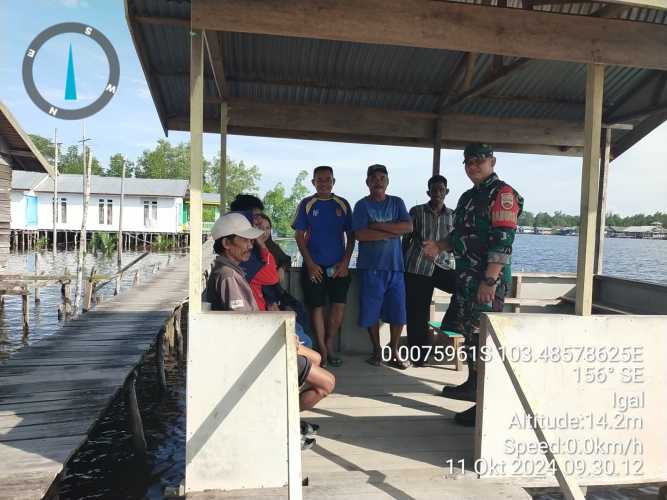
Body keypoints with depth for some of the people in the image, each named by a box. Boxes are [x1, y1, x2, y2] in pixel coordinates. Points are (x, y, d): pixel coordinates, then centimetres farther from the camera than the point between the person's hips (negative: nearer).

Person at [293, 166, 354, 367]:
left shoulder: (342, 204, 7)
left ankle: (329, 345, 15)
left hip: (338, 265, 2)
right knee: (317, 306, 1)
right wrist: (310, 264, -8)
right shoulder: (306, 204, 2)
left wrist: (345, 262, -3)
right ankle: (322, 349, 13)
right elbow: (299, 236, 0)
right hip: (314, 265, -1)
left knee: (339, 305, -3)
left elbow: (351, 236, 7)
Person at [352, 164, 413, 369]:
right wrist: (392, 232, -10)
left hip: (395, 265, 3)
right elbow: (360, 234, -14)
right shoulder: (362, 205, 0)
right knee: (371, 312, 4)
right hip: (370, 267, -2)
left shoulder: (397, 203, 10)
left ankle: (394, 351, 21)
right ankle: (377, 350, 21)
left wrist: (379, 226, -12)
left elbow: (408, 227, -4)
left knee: (397, 312, 5)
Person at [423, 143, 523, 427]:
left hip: (488, 279, -9)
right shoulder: (469, 197, 18)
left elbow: (503, 241, -19)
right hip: (466, 276, 9)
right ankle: (473, 386, 33)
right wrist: (439, 246, 8)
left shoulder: (502, 193, -10)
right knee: (469, 333, 17)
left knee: (484, 336, -7)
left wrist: (489, 281, -25)